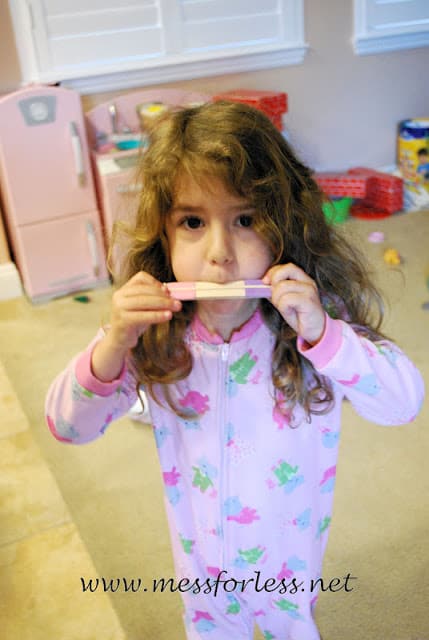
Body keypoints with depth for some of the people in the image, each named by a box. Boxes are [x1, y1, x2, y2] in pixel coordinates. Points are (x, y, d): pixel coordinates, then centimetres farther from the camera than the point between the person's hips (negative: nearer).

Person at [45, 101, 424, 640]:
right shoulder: (153, 331, -22)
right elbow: (67, 426, -19)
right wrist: (113, 346, -39)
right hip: (201, 540, 1)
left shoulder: (313, 315, -25)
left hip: (289, 539, 0)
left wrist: (322, 334, -42)